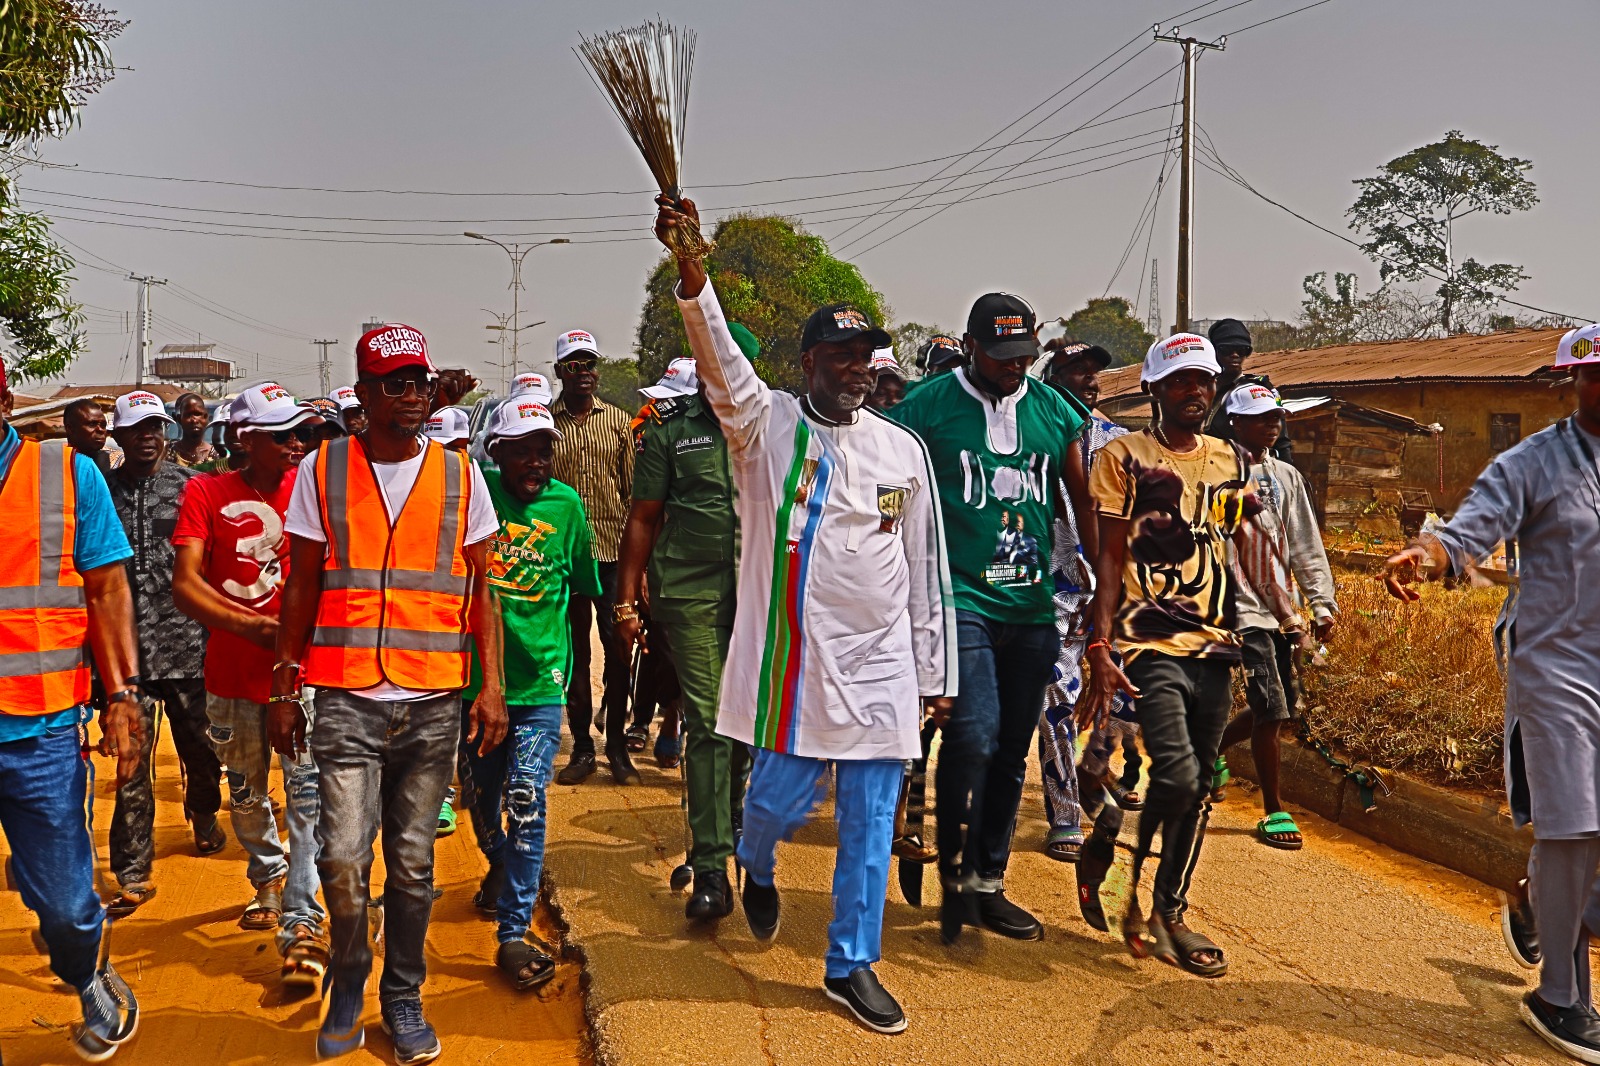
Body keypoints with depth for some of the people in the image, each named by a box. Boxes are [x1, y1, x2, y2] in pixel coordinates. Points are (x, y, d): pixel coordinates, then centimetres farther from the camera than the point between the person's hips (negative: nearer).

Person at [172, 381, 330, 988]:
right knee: (245, 794, 18)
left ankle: (301, 923, -2)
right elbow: (185, 585, -11)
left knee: (307, 793, -8)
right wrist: (253, 625, -21)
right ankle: (269, 878, 43)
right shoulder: (207, 494, -3)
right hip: (233, 672, 2)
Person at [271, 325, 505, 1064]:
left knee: (412, 863, 7)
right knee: (343, 858, -7)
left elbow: (480, 590, 7)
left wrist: (492, 685, 0)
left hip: (433, 703, 1)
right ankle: (348, 981, 20)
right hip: (345, 698, -1)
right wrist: (283, 688, 4)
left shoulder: (460, 475, 5)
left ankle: (403, 997, 27)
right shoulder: (322, 470, 4)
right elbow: (301, 588, 7)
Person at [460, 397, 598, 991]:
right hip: (473, 673, 1)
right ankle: (499, 864, 49)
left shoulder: (565, 505, 0)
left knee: (526, 803, -9)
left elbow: (586, 584, 12)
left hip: (539, 679, -1)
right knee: (479, 794, 18)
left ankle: (514, 932, 0)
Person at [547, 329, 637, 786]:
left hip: (614, 552, 0)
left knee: (618, 649, 3)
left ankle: (617, 744, 15)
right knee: (575, 651, 7)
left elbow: (633, 490, 7)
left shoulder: (619, 421, 7)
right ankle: (582, 746, 17)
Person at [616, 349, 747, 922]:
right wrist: (626, 601, 4)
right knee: (706, 723, -5)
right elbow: (643, 518, 8)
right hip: (691, 593, -2)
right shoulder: (668, 429, 7)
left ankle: (739, 831, 30)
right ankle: (710, 869, -2)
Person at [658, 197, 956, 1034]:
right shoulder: (766, 425, -2)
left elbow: (926, 567, 9)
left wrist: (936, 670, 10)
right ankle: (756, 868, 42)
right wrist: (689, 269, -39)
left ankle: (851, 964, 25)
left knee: (871, 820, 7)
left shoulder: (903, 449, 5)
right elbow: (720, 360, -22)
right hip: (790, 657, -3)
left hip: (880, 662, 3)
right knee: (782, 796, 4)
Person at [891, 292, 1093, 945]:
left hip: (1032, 607, 5)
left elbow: (1086, 508, 13)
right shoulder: (929, 406, -5)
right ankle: (957, 877, 1)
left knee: (1012, 750, 11)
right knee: (973, 736, -17)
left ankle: (989, 883, 24)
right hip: (961, 600, -5)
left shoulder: (1054, 411, 8)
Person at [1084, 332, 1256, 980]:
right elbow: (1110, 557, -4)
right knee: (1176, 775, -18)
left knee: (1198, 787, 8)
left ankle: (1168, 914, 22)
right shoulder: (1124, 457, -1)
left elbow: (1232, 551, 20)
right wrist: (1101, 650, -11)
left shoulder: (1229, 462, 14)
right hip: (1151, 644, -5)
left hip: (1213, 645, 5)